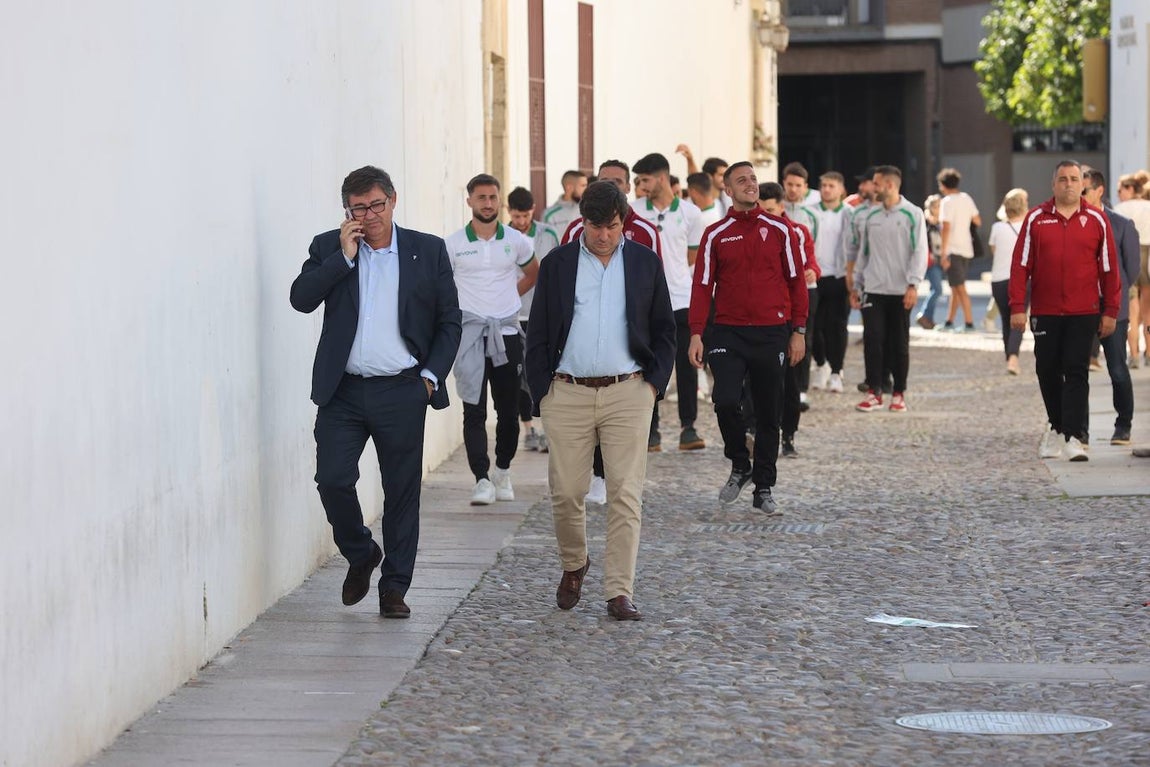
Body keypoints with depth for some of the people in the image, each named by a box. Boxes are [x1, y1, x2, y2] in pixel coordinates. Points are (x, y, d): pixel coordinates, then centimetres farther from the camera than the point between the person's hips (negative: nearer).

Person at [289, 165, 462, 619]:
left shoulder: (428, 251, 5)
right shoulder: (328, 249, 6)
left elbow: (449, 321, 8)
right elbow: (301, 299, -9)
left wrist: (432, 376, -3)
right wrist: (344, 256, -12)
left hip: (402, 393, 0)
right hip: (343, 391, 1)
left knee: (402, 491, 3)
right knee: (332, 479, -8)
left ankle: (394, 588, 13)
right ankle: (360, 554, 19)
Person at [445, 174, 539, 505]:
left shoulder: (516, 242, 5)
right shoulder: (453, 245, 0)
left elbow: (533, 272, 24)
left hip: (507, 331, 2)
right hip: (470, 331, -2)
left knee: (509, 409, 7)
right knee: (474, 410, -9)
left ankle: (503, 471, 25)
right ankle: (482, 480, -14)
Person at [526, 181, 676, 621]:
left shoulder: (645, 263, 7)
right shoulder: (558, 264, 6)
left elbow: (664, 330, 13)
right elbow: (539, 334, 7)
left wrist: (656, 382, 1)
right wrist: (541, 393, 0)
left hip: (628, 392, 0)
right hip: (568, 393, 0)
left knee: (626, 495, -5)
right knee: (566, 492, 3)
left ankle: (619, 593, -3)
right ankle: (573, 565, 30)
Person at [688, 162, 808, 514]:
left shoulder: (780, 230, 4)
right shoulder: (715, 235, 4)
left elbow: (796, 282, 7)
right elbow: (702, 285, 3)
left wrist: (798, 331, 3)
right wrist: (696, 334, -6)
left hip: (772, 333, 1)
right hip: (729, 333, -1)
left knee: (769, 413, 4)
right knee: (726, 400, -16)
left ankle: (764, 489, 15)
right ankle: (740, 467, 9)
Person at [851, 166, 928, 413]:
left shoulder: (912, 214, -3)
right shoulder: (871, 216, 10)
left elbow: (920, 251, -6)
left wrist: (913, 284, -15)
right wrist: (856, 285, 12)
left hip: (900, 291, -3)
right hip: (873, 289, 3)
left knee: (900, 343, 4)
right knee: (872, 339, -6)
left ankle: (898, 393, 12)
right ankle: (874, 393, -1)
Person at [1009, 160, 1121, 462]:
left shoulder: (1096, 220, 3)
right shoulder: (1036, 219, 3)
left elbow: (1109, 268, 6)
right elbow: (1020, 265, 2)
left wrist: (1110, 312, 3)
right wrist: (1017, 307, -4)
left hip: (1083, 313, -2)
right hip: (1045, 312, 2)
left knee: (1076, 372, -8)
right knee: (1047, 372, 9)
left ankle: (1073, 437, -10)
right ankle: (1057, 428, 28)